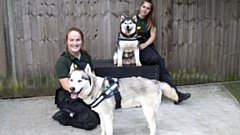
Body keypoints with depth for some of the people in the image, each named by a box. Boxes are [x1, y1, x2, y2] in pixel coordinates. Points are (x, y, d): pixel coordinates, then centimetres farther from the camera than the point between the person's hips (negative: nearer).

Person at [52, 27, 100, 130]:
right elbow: (66, 86, -21)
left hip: (85, 97, 7)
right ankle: (63, 116, 8)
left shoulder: (86, 56, 2)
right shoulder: (62, 61, -17)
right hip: (68, 100, -7)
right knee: (91, 122, -15)